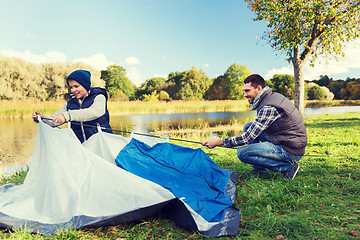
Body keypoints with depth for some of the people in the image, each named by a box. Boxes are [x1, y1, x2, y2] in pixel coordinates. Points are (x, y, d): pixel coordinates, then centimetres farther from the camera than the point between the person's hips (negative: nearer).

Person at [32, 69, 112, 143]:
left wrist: (67, 116, -29)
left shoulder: (99, 97, 1)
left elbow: (94, 112, -21)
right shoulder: (70, 104, 17)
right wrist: (42, 117, -8)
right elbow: (54, 121, 15)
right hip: (80, 144, 5)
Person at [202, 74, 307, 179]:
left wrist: (218, 142, -17)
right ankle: (260, 168, 14)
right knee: (248, 126, 10)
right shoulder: (273, 96, 7)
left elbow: (248, 138, -22)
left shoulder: (269, 107, -24)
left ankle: (287, 167, -7)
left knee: (242, 153, -17)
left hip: (291, 151, -10)